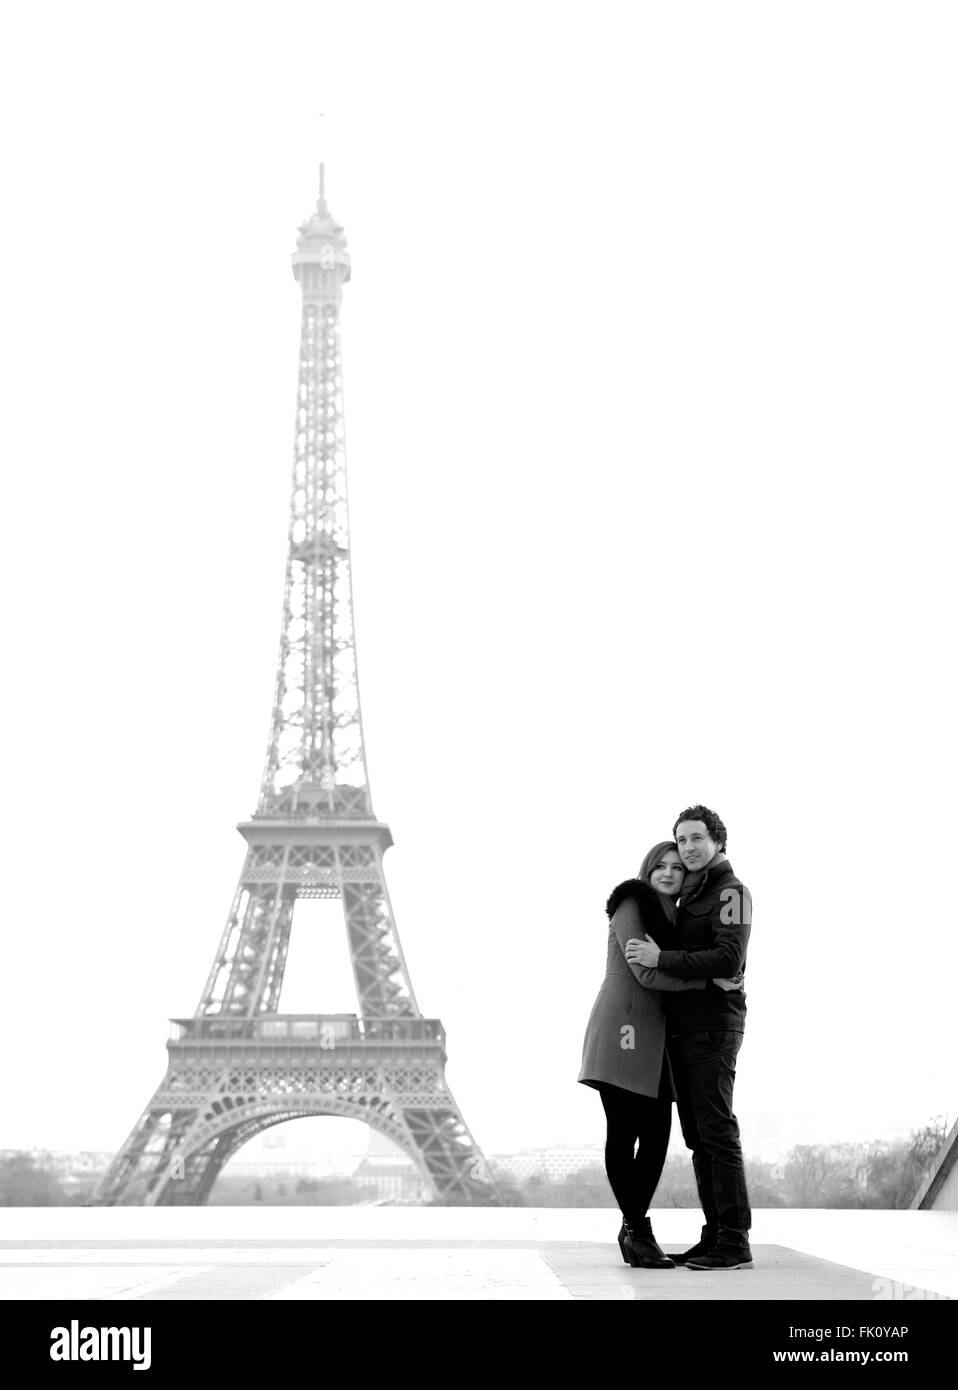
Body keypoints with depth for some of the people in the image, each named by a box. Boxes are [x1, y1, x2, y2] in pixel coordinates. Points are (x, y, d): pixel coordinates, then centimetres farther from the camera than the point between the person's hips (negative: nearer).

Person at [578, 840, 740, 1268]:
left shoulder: (670, 917, 23)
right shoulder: (631, 904, -4)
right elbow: (645, 971, -13)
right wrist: (707, 979, -12)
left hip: (652, 1034, 8)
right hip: (622, 1024, -8)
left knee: (657, 1133, 1)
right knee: (623, 1131, -7)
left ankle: (632, 1228, 10)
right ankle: (637, 1230, -2)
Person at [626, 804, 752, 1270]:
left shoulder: (731, 891, -7)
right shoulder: (688, 897, 21)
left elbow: (729, 960, -20)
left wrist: (661, 959, -20)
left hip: (713, 1026, -9)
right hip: (682, 1030, 9)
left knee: (717, 1131, -11)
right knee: (697, 1135, 6)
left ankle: (735, 1244, -11)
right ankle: (715, 1236, 8)